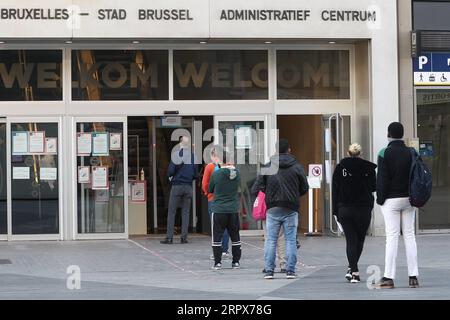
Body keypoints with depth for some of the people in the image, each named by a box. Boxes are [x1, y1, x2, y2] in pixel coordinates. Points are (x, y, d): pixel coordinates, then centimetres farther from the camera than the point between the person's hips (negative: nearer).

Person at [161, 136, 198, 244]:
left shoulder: (176, 155, -7)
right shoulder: (192, 156, 2)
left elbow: (170, 171, -11)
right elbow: (196, 175, 5)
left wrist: (171, 177, 10)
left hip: (177, 186, -3)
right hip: (188, 187, 3)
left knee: (171, 212, 1)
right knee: (186, 212, 9)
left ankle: (169, 237, -3)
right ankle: (184, 237, 6)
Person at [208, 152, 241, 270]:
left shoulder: (216, 174, -11)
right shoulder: (237, 174, -2)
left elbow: (210, 190, 1)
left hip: (218, 210, -3)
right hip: (234, 210, 3)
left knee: (217, 237, 5)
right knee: (235, 237, 13)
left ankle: (217, 262, 3)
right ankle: (236, 262, 17)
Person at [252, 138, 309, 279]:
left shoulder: (268, 167, 0)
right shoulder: (297, 167, -1)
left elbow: (256, 189, -1)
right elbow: (304, 188, 3)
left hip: (273, 209, 1)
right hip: (291, 209, 0)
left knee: (270, 240, 5)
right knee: (291, 240, 4)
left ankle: (269, 270, 2)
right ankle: (290, 270, 1)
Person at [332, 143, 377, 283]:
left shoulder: (340, 167, 2)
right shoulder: (368, 167, -3)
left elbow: (335, 190, 2)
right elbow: (373, 187, 2)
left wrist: (336, 211, 5)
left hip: (344, 209, 1)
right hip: (363, 209, -1)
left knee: (351, 240, 3)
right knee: (360, 239, 14)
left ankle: (353, 271, -6)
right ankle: (352, 268, 13)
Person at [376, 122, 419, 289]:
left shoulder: (384, 153, -8)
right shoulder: (411, 153, 5)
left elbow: (382, 179, -10)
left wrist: (380, 198, -1)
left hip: (391, 200, -4)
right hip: (409, 199, 4)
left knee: (392, 237, -5)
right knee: (409, 236, 6)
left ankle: (388, 277, -6)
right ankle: (413, 277, 5)